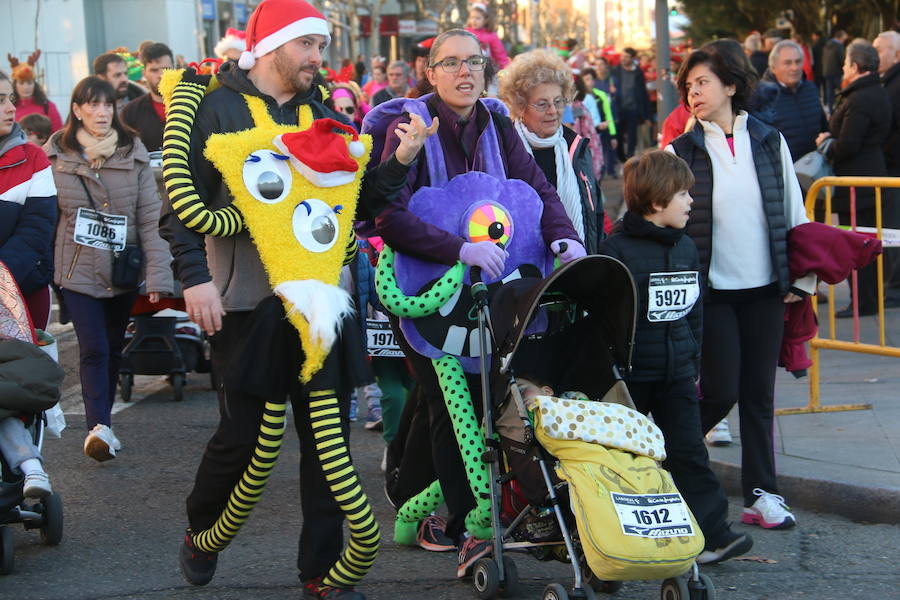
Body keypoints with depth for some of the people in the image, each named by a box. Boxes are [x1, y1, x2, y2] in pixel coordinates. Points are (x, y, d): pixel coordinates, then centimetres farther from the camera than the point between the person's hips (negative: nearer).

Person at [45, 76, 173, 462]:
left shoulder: (133, 154, -1)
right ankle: (99, 427, -19)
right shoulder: (56, 155, -2)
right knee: (93, 348, -13)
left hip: (122, 269, 2)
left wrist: (158, 274, -9)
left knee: (114, 348, 12)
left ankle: (101, 423, 27)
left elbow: (150, 216, -4)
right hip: (78, 270, -2)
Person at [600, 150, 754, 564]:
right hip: (630, 371, -5)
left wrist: (693, 359, 16)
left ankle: (710, 533, 1)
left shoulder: (686, 248, 9)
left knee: (688, 452, 2)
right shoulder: (617, 250, -12)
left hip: (676, 372, 5)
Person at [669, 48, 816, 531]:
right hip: (712, 290, -2)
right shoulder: (680, 152, 0)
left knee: (759, 392, 4)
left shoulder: (770, 142, 6)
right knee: (722, 391, -8)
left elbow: (794, 213, 9)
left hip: (764, 289, 2)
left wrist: (800, 279, 5)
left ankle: (761, 493, 10)